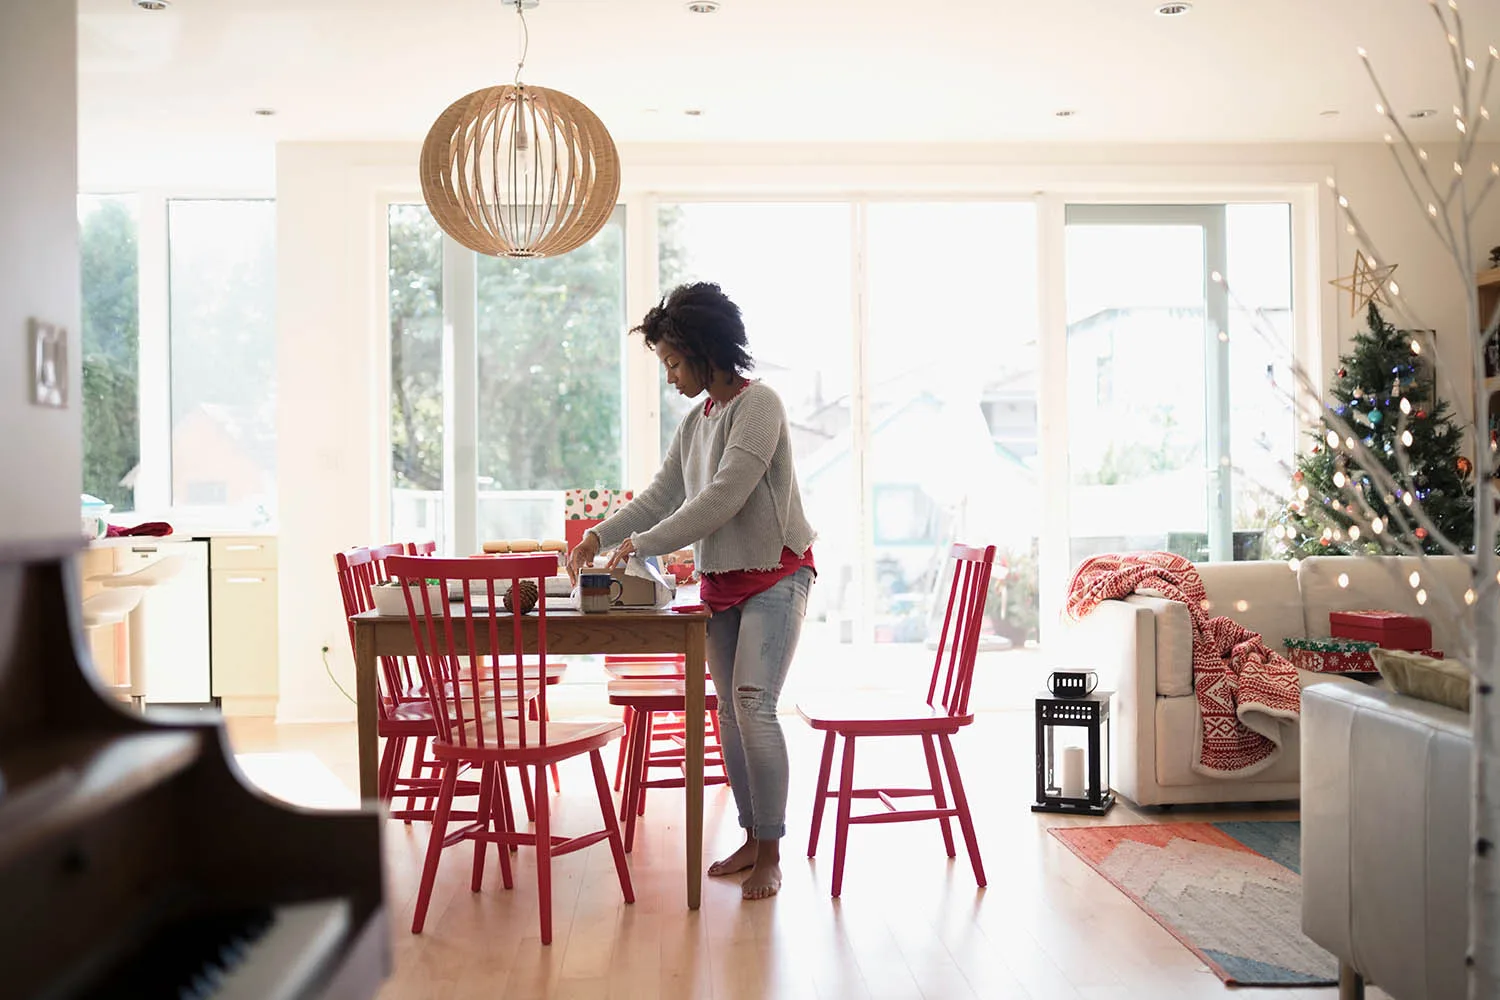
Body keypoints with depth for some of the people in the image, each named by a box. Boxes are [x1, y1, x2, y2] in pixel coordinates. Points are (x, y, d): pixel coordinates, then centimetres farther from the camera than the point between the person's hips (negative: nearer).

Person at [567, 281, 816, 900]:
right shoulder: (694, 421, 12)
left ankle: (771, 854, -5)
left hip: (775, 576, -8)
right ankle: (752, 838, 18)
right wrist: (601, 536, 0)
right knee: (730, 711, 8)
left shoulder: (758, 405, -14)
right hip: (720, 581, 8)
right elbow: (662, 494, 13)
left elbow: (724, 497, -22)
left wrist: (644, 543, -20)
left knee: (754, 706, -15)